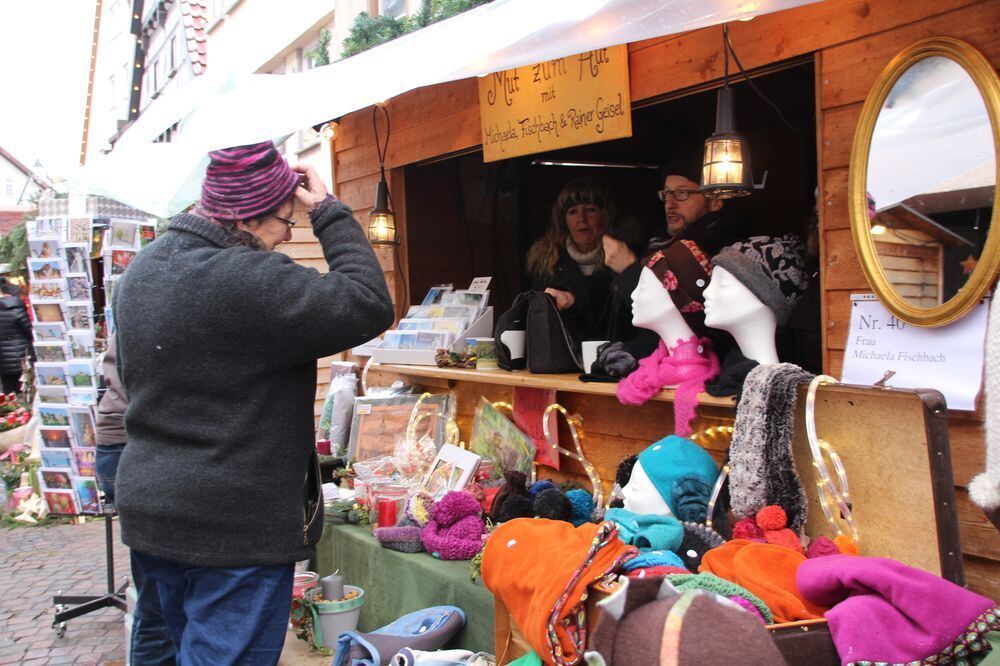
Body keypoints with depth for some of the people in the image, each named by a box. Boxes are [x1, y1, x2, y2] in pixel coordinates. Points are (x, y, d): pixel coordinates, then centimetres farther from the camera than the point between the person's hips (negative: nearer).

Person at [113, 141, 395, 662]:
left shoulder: (142, 270, 8)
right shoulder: (247, 280, -23)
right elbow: (369, 306, -21)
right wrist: (330, 212, -12)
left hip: (150, 512, 9)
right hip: (236, 526, -9)